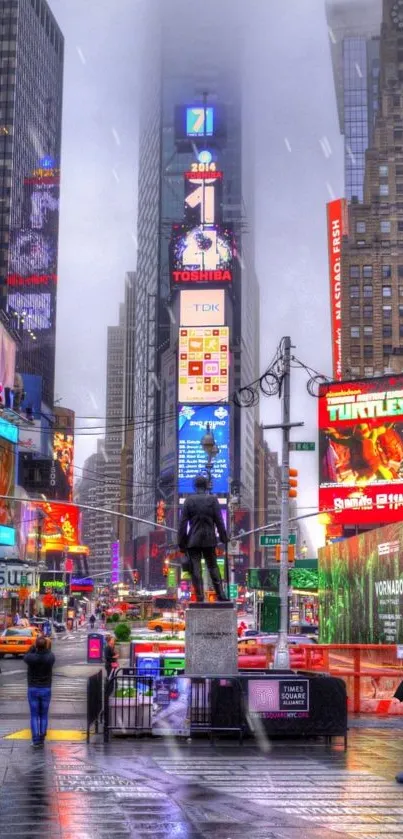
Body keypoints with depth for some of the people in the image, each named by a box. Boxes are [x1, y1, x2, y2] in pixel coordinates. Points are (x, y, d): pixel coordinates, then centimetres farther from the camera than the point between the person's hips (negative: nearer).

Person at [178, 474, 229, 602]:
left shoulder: (189, 500, -3)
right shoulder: (213, 500, -2)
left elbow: (183, 523, -3)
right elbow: (219, 521, -2)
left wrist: (181, 542, 2)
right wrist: (224, 538, 6)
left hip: (193, 540, -1)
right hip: (209, 539, 1)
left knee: (195, 569, 1)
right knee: (213, 566, 11)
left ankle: (200, 596, -4)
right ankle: (220, 594, 8)